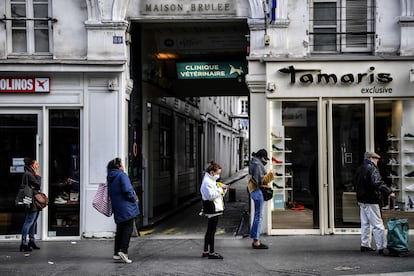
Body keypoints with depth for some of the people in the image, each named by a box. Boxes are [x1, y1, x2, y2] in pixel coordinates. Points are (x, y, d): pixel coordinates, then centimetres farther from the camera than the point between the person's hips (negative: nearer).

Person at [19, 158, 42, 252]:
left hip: (35, 202, 11)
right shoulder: (28, 174, -13)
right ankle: (23, 243, -10)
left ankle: (31, 242, 24)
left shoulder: (31, 173, 19)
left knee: (33, 222, 15)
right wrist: (38, 175, -5)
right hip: (32, 202, -11)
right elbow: (38, 184, -14)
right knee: (29, 222, -11)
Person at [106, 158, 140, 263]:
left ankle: (116, 253, 15)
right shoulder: (122, 175, -12)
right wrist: (134, 199, -3)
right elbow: (127, 190, -19)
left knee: (120, 229, 14)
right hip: (126, 207, -8)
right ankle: (123, 250, -17)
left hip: (117, 208, 8)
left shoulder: (110, 177, 13)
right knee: (128, 228, -5)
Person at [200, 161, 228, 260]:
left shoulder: (211, 181, 17)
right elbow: (211, 196, -23)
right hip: (212, 210, -11)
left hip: (214, 209, 11)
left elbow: (215, 193, 24)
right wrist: (220, 189, -17)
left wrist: (222, 188, 8)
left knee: (209, 231, 15)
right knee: (211, 231, -5)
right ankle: (211, 253, 0)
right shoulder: (207, 182, -16)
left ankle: (206, 251, 21)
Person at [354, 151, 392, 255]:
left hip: (361, 200, 9)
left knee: (365, 223, 17)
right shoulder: (372, 168, -16)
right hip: (370, 201, -9)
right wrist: (389, 191, -23)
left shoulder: (359, 169, 11)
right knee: (377, 224, -5)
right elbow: (377, 183, -27)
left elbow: (355, 182, 21)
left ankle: (365, 245, 23)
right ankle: (381, 247, -4)